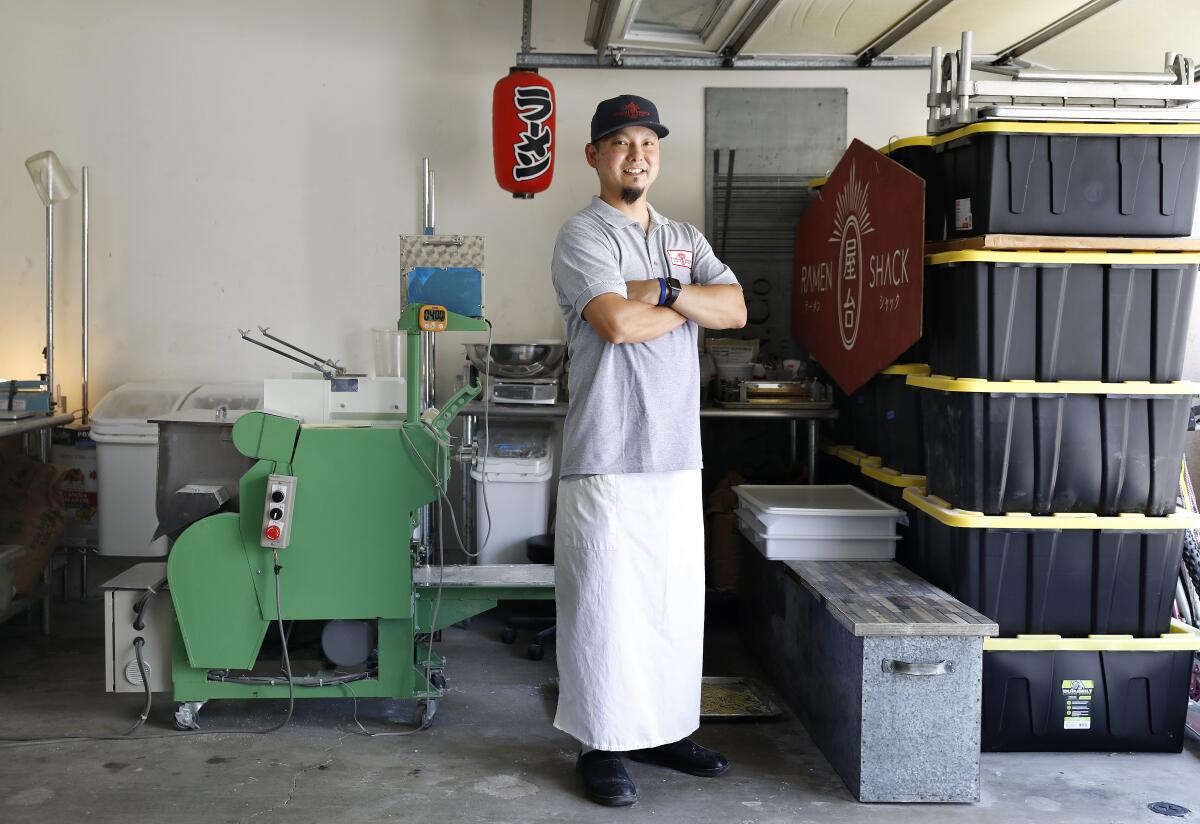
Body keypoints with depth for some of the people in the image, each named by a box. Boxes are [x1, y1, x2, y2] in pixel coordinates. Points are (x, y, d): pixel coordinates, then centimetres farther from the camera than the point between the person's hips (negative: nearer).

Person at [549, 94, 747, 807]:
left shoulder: (687, 239, 17)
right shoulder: (584, 235, -4)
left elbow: (735, 310, 2)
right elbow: (618, 323, -20)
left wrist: (659, 290, -11)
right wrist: (691, 304, -3)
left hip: (678, 455, 7)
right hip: (609, 458, -7)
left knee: (678, 601, 13)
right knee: (605, 601, -1)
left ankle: (666, 729, 27)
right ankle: (603, 744, 11)